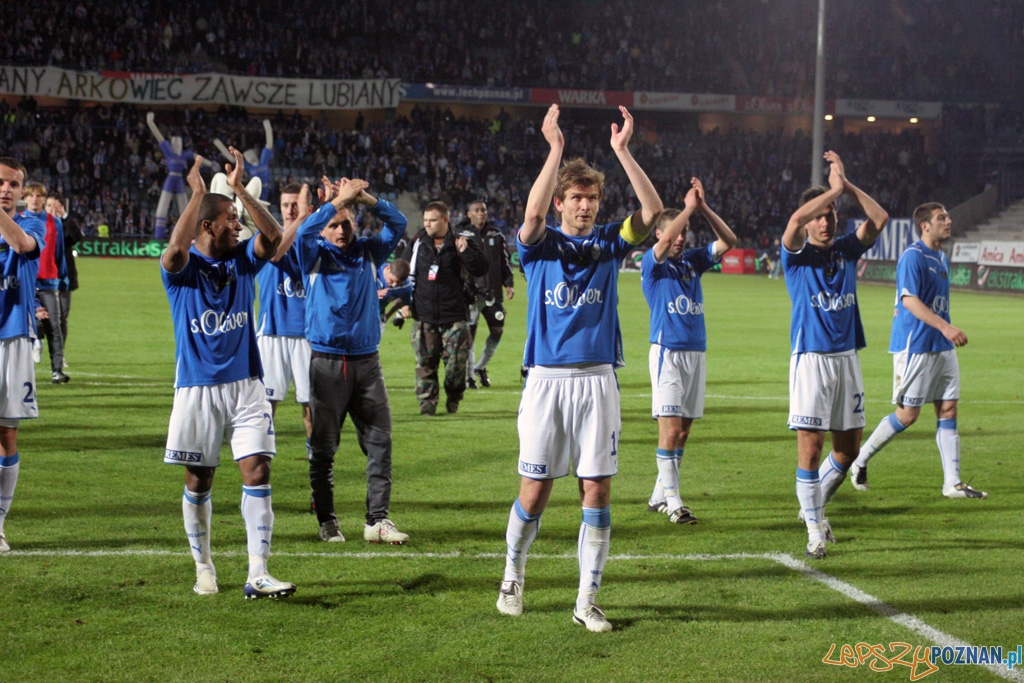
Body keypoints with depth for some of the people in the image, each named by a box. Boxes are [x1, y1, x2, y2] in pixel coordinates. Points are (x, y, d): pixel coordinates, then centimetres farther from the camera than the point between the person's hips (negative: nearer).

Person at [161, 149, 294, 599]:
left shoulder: (242, 261, 8)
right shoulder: (183, 268, -4)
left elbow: (273, 237, -10)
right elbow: (175, 248, -27)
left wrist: (240, 189, -15)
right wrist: (197, 194, -26)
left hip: (246, 385, 3)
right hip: (196, 389, -3)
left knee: (258, 470, -9)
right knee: (198, 481, 6)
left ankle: (257, 575, -11)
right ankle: (203, 568, 24)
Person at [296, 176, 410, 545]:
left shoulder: (368, 252, 11)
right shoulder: (316, 255, 3)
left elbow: (398, 224, 2)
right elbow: (304, 232, -17)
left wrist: (367, 199, -11)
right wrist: (337, 200, -18)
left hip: (367, 361, 3)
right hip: (327, 364, -3)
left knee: (379, 441, -2)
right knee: (323, 447, 2)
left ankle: (378, 519, 1)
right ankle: (327, 521, 11)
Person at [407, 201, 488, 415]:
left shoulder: (462, 241, -1)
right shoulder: (419, 242, 10)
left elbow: (481, 269, -8)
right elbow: (410, 273, 23)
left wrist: (465, 251, -20)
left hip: (454, 316, -3)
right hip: (424, 316, 3)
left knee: (456, 363, -2)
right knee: (424, 363, -1)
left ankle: (453, 401, 17)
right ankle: (427, 403, 6)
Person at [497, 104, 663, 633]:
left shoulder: (608, 243, 9)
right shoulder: (540, 246, 2)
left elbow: (653, 210, -7)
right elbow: (532, 215, -21)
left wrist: (622, 150, -13)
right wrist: (556, 149, -24)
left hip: (598, 380, 2)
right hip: (547, 381, -2)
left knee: (597, 491, -1)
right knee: (534, 493, 1)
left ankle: (587, 602, 6)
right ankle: (513, 577, 26)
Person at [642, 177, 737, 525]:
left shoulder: (692, 260, 12)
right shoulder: (652, 263, -3)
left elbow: (728, 241, 4)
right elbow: (664, 242, -24)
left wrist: (704, 208, -6)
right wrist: (689, 207, -15)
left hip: (696, 353, 6)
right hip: (667, 352, -6)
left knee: (683, 431, 8)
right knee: (670, 429, -11)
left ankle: (660, 495, 17)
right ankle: (673, 502, -11)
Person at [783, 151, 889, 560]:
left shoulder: (846, 250, 10)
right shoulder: (797, 254, -3)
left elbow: (879, 218, -2)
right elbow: (796, 220, -23)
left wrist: (847, 185, -7)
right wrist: (835, 188, -16)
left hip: (847, 357, 5)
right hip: (810, 359, -5)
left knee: (848, 449, 8)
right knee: (810, 448, -7)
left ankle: (815, 505, 31)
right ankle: (815, 530, 2)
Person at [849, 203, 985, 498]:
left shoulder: (942, 258, 15)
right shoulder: (912, 256, -13)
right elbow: (909, 300, -23)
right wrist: (945, 327, -31)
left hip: (942, 347, 8)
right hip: (915, 346, -8)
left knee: (948, 410, 4)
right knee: (907, 414, -4)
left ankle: (952, 483, 5)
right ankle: (859, 461, 13)